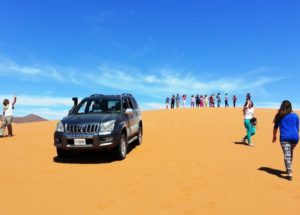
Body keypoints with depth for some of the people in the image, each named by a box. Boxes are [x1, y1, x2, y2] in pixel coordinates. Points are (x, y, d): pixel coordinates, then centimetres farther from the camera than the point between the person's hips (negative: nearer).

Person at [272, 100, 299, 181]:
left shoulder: (280, 115, 6)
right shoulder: (295, 115, 10)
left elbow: (275, 127, 11)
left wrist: (274, 136, 23)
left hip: (285, 137, -3)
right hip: (295, 137, 3)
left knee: (287, 155, -7)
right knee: (290, 154, 21)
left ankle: (289, 173, -18)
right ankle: (289, 169, 32)